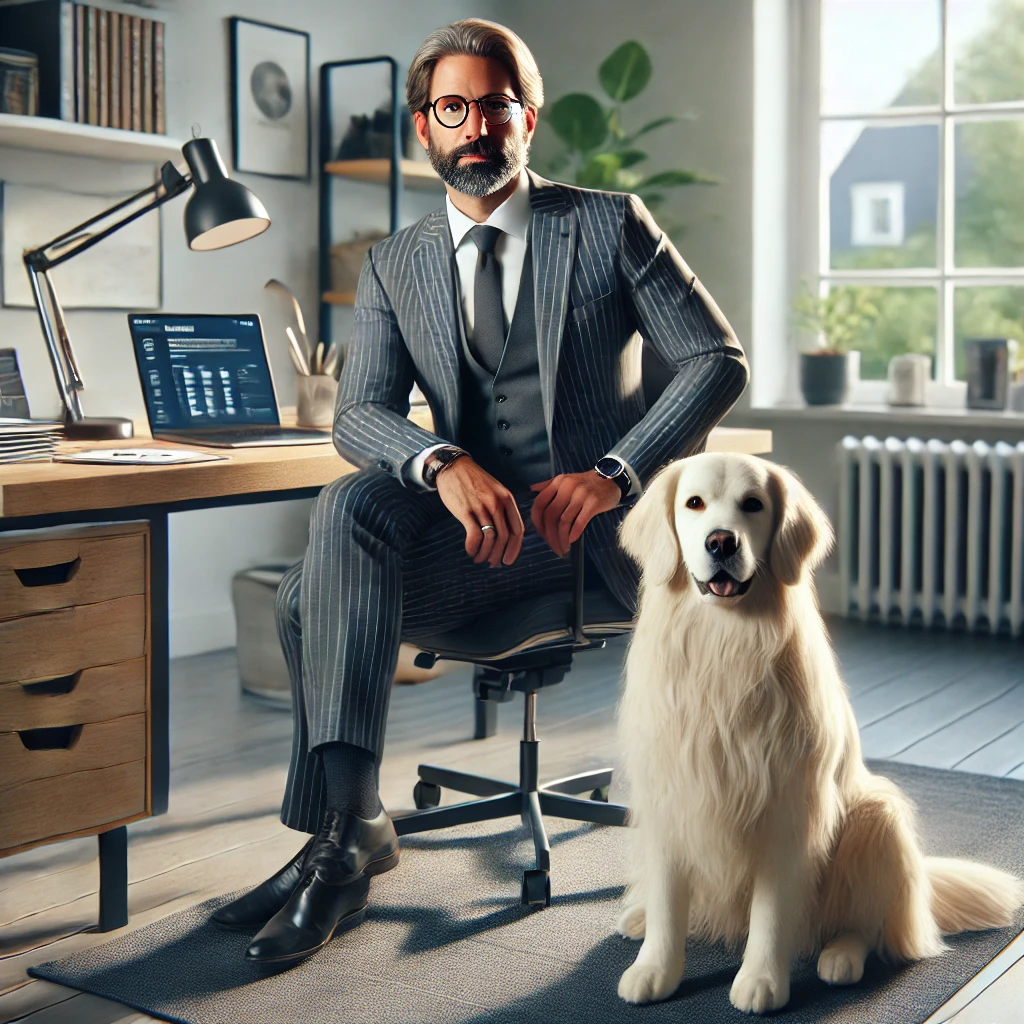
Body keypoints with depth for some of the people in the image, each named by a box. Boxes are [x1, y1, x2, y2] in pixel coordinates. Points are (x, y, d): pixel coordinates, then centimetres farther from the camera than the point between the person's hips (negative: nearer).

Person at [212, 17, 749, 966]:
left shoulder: (611, 223, 4)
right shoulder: (395, 265, 12)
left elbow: (718, 360, -2)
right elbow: (359, 413, 1)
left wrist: (612, 475, -18)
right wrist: (444, 464, -23)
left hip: (606, 512, -2)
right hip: (480, 527, 2)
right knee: (348, 506, -29)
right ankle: (346, 827, -21)